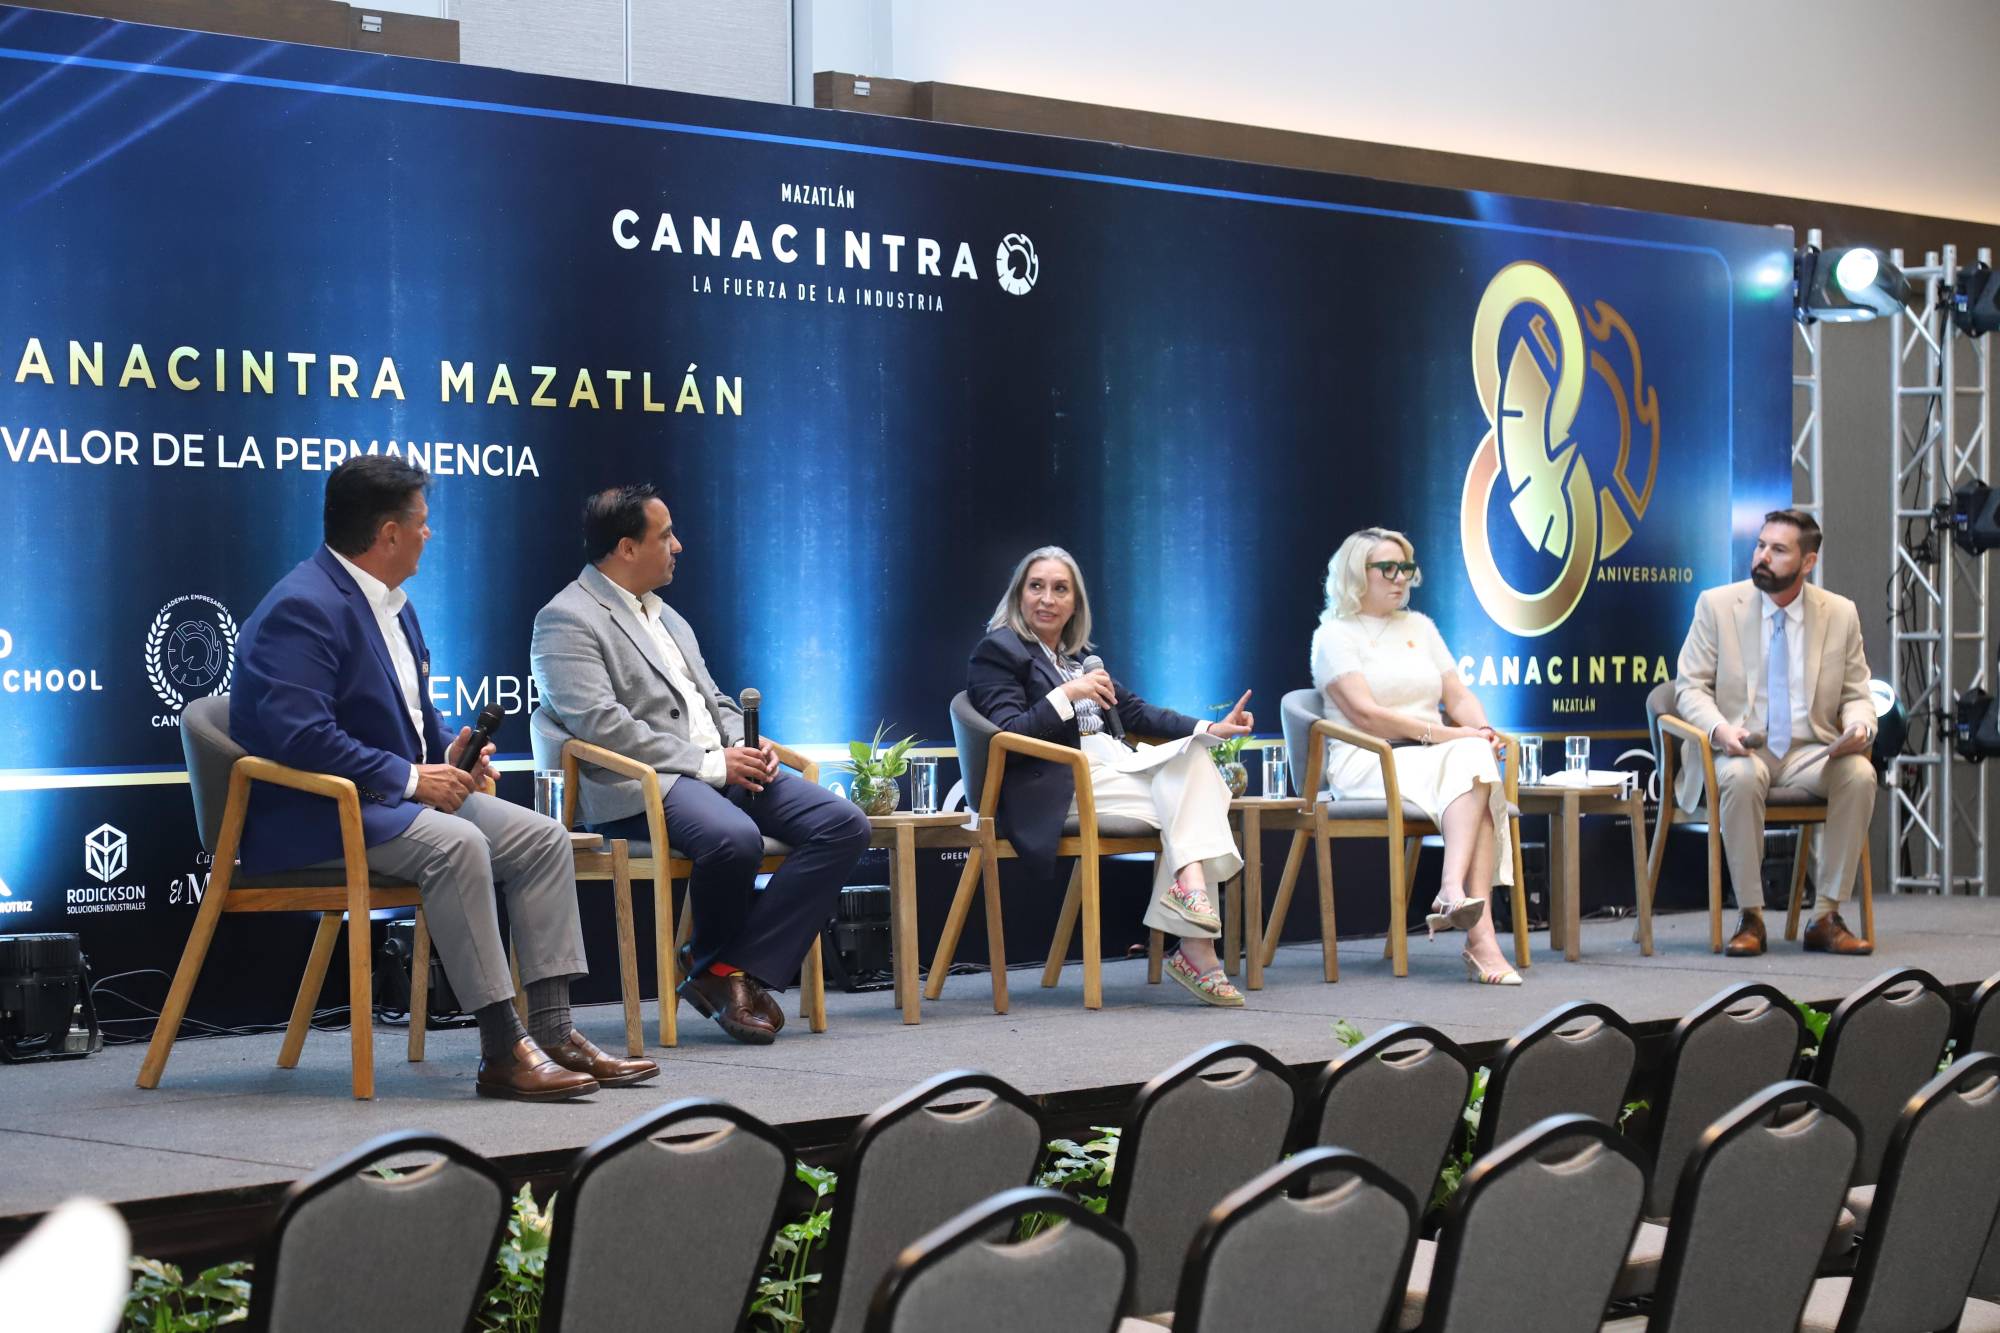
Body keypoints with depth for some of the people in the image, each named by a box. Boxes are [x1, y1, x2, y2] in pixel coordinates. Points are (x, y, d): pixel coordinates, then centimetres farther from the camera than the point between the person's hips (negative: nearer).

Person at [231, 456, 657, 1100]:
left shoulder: (391, 603, 15)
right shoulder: (302, 608, -17)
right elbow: (299, 736, -27)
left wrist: (447, 757, 4)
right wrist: (410, 777, -21)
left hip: (397, 794, 10)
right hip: (314, 817, -10)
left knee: (544, 840, -2)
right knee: (456, 845, -33)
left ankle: (553, 1030, -6)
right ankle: (502, 1053, -30)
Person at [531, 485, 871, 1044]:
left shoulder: (665, 616, 24)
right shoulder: (566, 620, -4)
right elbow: (601, 725, -16)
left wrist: (749, 743, 3)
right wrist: (709, 763, -17)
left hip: (722, 766, 9)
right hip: (638, 785, -9)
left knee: (844, 824, -12)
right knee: (734, 837, -38)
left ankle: (732, 970, -14)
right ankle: (714, 963, -7)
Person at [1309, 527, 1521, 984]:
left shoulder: (1419, 626, 23)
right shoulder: (1335, 634, 2)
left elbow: (1459, 697, 15)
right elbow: (1365, 714, -11)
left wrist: (1481, 732, -8)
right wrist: (1442, 734, -18)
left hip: (1431, 756, 6)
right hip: (1367, 761, -5)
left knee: (1476, 760, -31)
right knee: (1467, 760, -32)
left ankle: (1453, 894, -46)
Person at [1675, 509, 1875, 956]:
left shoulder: (1840, 613, 8)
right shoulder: (1717, 605, 2)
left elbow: (1856, 695, 11)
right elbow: (1690, 687, 0)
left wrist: (1860, 726, -14)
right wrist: (1719, 728, -21)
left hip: (1811, 751, 2)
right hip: (1741, 750, -2)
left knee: (1860, 774, -29)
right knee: (1741, 778, -37)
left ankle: (1828, 918, -21)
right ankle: (1751, 918, -25)